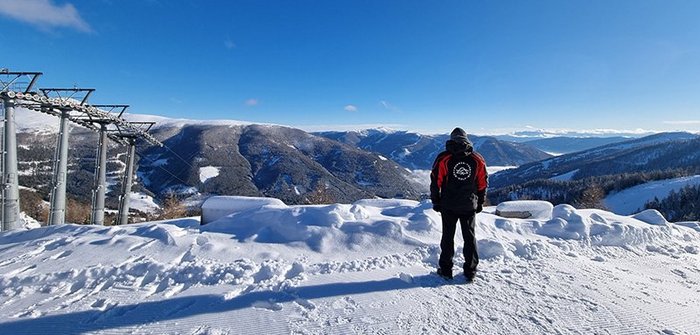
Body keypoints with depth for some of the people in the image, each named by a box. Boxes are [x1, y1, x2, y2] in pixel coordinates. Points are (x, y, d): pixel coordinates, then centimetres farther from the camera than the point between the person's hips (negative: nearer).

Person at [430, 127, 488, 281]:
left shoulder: (443, 158, -8)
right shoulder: (477, 160, 0)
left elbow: (435, 182, -7)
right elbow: (483, 184, 6)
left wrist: (436, 202, 4)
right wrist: (480, 202, 17)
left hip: (448, 206, -2)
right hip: (470, 206, 2)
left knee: (448, 237, 10)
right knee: (469, 237, 13)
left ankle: (446, 270, 16)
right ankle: (470, 272, 18)